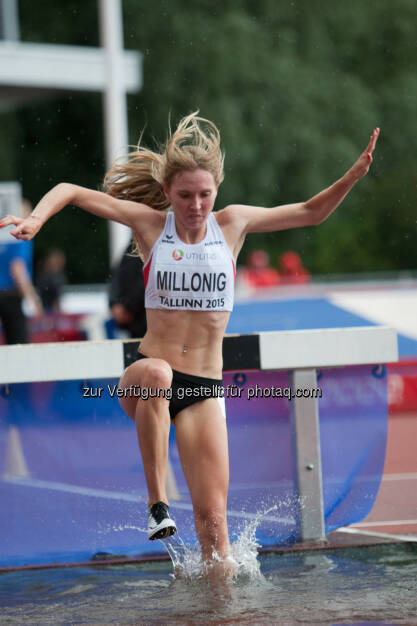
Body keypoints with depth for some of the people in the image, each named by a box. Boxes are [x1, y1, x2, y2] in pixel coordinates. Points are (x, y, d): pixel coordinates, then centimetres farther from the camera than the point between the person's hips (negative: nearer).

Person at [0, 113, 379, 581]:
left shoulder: (232, 223, 5)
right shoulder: (150, 224, 1)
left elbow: (310, 213, 14)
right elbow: (70, 191, 5)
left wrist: (353, 177, 0)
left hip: (203, 389, 2)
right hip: (143, 377, -2)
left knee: (213, 520, -9)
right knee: (157, 373, -41)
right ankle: (157, 503, -31)